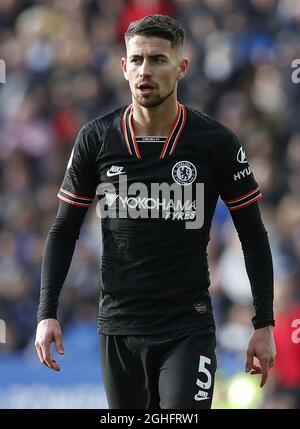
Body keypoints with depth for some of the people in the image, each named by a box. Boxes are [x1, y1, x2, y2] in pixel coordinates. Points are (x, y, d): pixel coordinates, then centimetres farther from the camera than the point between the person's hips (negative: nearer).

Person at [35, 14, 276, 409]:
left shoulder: (216, 143, -5)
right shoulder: (96, 139, 0)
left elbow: (253, 235, 3)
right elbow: (64, 230, 7)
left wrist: (264, 324, -1)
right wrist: (47, 313, -1)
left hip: (188, 328, -2)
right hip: (119, 327, 2)